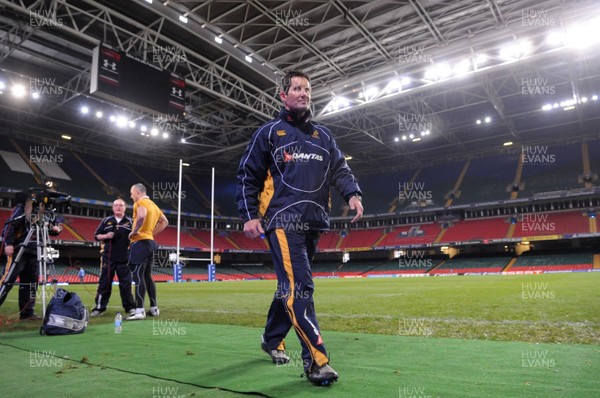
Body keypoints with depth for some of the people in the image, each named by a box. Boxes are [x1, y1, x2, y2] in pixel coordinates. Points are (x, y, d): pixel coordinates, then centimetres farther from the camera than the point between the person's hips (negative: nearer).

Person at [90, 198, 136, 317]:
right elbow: (96, 236, 12)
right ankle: (99, 307, 12)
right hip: (108, 257, 1)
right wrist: (106, 236, -7)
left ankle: (130, 307, 9)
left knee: (126, 283, 2)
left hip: (124, 259, -1)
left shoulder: (130, 222, 6)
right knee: (104, 282, 4)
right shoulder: (106, 221, 10)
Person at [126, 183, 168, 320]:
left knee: (138, 277, -10)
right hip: (150, 242, 9)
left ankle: (140, 311, -12)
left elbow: (142, 216, -31)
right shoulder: (153, 205, 19)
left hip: (140, 243, -9)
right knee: (147, 277, 14)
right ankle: (154, 308, 18)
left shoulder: (140, 203, -8)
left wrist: (134, 232, -20)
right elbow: (165, 222, 29)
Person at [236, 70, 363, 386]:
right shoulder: (269, 132, 6)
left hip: (313, 222, 5)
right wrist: (249, 215, -6)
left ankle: (272, 339, 32)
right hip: (282, 220, -5)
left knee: (290, 285, 14)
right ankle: (316, 359, -14)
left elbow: (340, 169, 14)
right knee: (298, 285, -15)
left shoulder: (323, 136, 18)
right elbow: (247, 176, 4)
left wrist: (353, 194, -6)